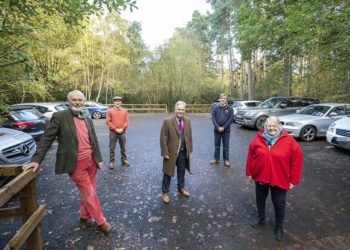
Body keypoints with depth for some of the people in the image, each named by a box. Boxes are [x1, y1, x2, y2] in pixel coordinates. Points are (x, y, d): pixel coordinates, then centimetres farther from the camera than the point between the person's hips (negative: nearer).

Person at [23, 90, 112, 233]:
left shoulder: (87, 119, 9)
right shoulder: (59, 117, -7)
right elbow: (46, 139, -8)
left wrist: (99, 159, 10)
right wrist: (36, 159, -15)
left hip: (91, 161, 5)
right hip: (76, 164, -5)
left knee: (87, 191, 18)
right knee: (89, 193, 4)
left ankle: (85, 215, 41)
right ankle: (101, 221, 21)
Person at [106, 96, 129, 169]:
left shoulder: (125, 111, 7)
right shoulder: (109, 111, 1)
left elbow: (126, 121, 2)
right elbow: (108, 122, -6)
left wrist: (122, 129, -11)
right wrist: (115, 129, -13)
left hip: (122, 132, 2)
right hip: (113, 132, -2)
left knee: (123, 148, 11)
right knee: (112, 148, 3)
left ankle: (124, 160, 23)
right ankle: (111, 162, 13)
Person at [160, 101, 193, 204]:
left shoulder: (187, 121, 0)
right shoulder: (167, 121, -16)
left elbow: (189, 136, 8)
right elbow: (163, 139, -14)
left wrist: (189, 149, 7)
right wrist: (165, 153, -15)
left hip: (183, 152, 5)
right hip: (171, 152, -4)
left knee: (182, 171, 21)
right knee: (168, 173, 10)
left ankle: (181, 188, 44)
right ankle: (165, 192, 29)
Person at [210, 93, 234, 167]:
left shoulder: (230, 109, 0)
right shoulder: (215, 108, 2)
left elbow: (231, 119, -5)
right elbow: (213, 118, -3)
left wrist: (223, 127, -12)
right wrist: (218, 127, -14)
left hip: (226, 130, -1)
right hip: (217, 130, 1)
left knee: (226, 146, 7)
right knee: (217, 145, 11)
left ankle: (226, 160, 19)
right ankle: (216, 159, 24)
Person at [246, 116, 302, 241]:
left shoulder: (289, 141, -12)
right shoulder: (258, 139, -6)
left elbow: (297, 159, -9)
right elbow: (250, 155, 2)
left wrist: (293, 180, -7)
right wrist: (249, 172, 6)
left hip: (279, 179, -2)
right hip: (260, 176, 3)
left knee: (279, 203, 12)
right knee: (260, 198, 20)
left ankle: (279, 226, 36)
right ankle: (261, 217, 45)